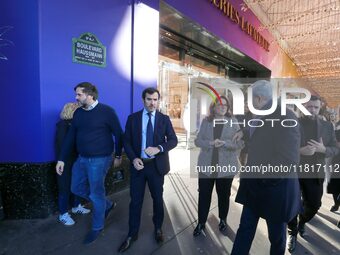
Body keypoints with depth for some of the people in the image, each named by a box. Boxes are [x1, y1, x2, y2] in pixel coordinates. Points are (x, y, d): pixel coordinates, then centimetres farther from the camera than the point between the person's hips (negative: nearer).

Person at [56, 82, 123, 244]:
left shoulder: (106, 111, -13)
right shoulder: (78, 113, 6)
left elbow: (118, 134, -7)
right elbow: (71, 137, 8)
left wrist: (118, 156, -3)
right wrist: (62, 159, 7)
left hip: (99, 160, -7)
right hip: (81, 158, 7)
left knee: (97, 194, 5)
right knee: (77, 188, 18)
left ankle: (97, 227, 29)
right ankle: (107, 205, 37)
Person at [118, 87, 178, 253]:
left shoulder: (164, 119, 0)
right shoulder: (133, 118, 0)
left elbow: (173, 140, -3)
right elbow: (126, 141, 0)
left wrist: (159, 148, -21)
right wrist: (133, 158, -16)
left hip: (157, 165, 0)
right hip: (138, 165, 0)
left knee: (158, 199, 16)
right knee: (135, 201, 9)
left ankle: (158, 228, 39)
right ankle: (132, 234, 28)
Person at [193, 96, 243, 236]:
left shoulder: (233, 122, -1)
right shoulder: (206, 121, 2)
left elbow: (240, 143, -6)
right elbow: (197, 141, -2)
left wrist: (224, 143, -22)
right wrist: (211, 143, -20)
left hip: (226, 166, 0)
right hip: (206, 165, 1)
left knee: (223, 195, 16)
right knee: (203, 195, 6)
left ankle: (223, 220, 38)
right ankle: (201, 223, 24)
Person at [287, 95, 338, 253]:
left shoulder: (328, 126, 5)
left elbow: (335, 149, 4)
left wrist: (323, 149, -17)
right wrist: (300, 150, -26)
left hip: (316, 173, 3)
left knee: (314, 205, 12)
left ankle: (301, 223, 44)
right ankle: (292, 233, 29)